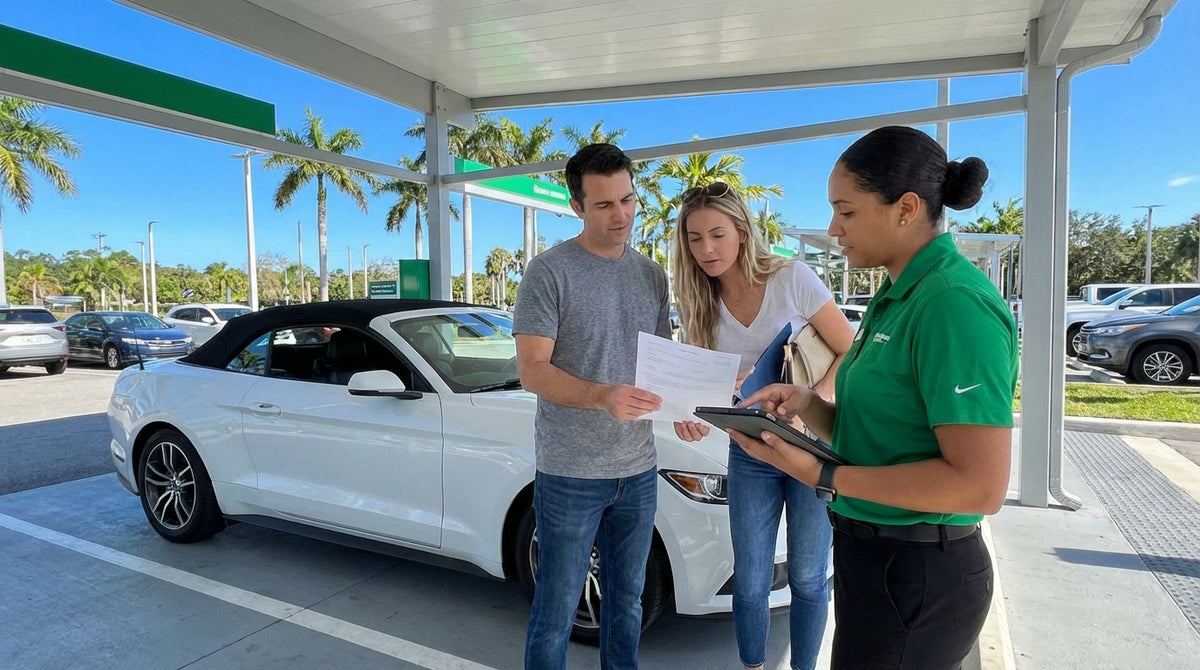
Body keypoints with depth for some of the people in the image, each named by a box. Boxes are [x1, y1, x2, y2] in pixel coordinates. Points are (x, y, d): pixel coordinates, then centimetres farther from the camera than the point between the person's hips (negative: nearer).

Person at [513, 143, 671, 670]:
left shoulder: (652, 276, 7)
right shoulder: (549, 272, -10)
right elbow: (532, 370, -15)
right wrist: (602, 396, -31)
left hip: (638, 470, 5)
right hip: (570, 474, -5)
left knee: (627, 601, 20)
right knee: (556, 612, 8)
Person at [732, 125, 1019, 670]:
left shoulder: (954, 303, -22)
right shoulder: (896, 297, 8)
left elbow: (981, 486, -25)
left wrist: (822, 476, -25)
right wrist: (807, 406, -5)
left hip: (914, 578, -9)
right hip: (872, 557, 9)